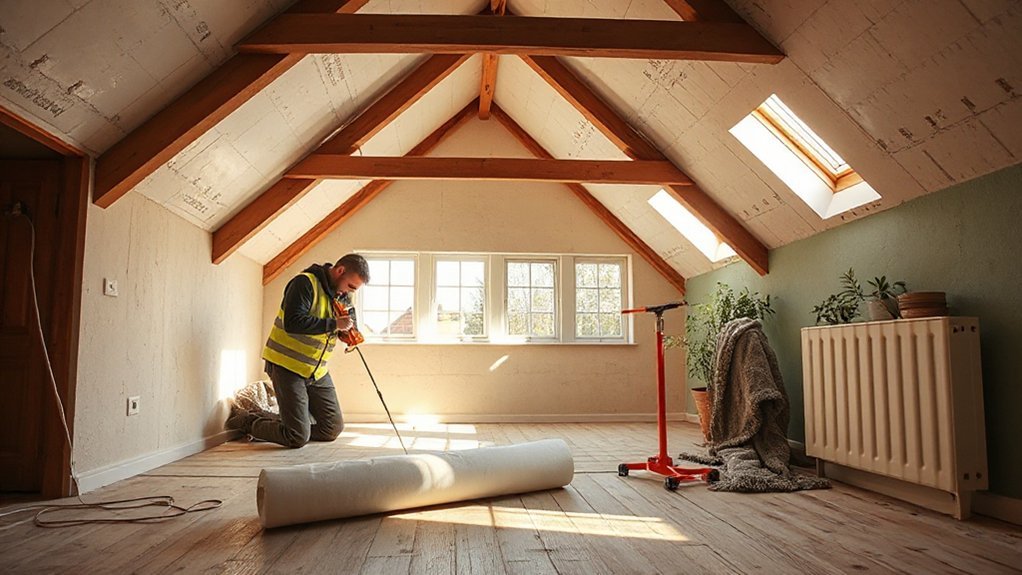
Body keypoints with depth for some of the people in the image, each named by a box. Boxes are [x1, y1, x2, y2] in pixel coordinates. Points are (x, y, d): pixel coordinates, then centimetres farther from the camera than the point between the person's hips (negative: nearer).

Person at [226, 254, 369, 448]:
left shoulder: (344, 296, 7)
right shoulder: (305, 283, -17)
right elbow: (293, 323, -29)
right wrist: (334, 324, -26)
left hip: (317, 371, 8)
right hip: (287, 366, -8)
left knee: (333, 428, 8)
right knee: (298, 438, -10)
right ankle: (246, 420, 14)